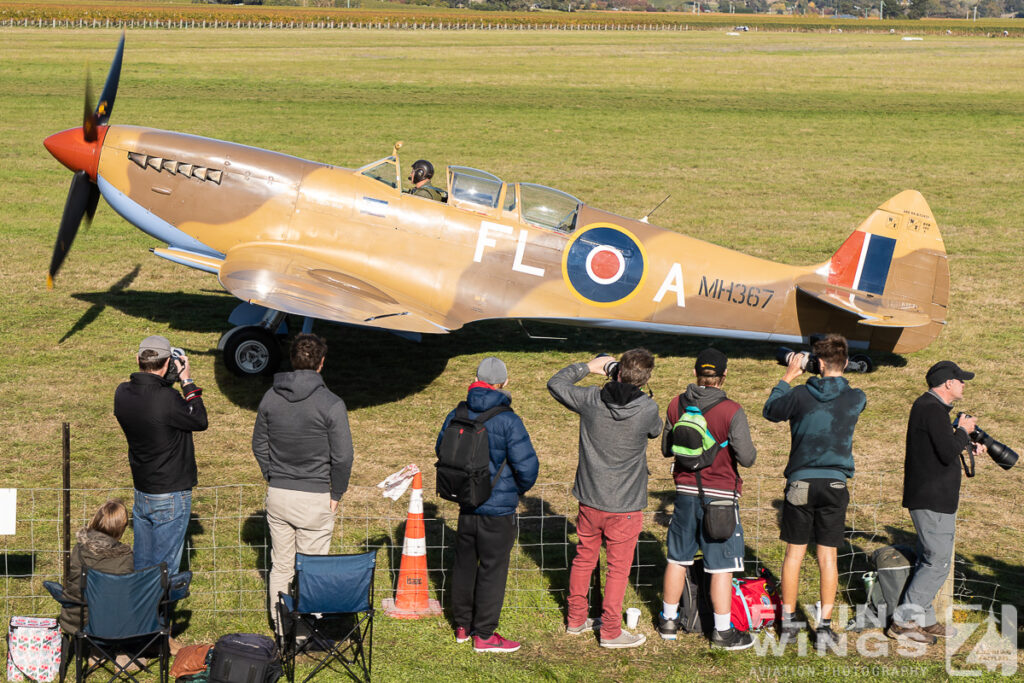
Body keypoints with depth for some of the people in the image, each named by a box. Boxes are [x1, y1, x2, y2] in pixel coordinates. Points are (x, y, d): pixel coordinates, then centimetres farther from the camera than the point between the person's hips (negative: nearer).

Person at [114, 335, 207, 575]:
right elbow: (200, 421, -9)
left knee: (139, 565, 18)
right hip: (171, 497, -7)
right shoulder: (167, 399, -25)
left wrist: (166, 382, 6)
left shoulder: (123, 393, -4)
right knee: (164, 569, 3)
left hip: (141, 492, 7)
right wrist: (187, 382, -3)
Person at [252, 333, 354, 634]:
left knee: (280, 566, 15)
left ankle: (280, 629, 24)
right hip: (315, 498, -4)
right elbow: (342, 456, -11)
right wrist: (336, 494, 1)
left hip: (277, 495, 4)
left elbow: (259, 445, 10)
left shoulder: (270, 397, 1)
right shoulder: (330, 403, -14)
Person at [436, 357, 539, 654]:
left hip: (466, 504, 6)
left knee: (464, 563, 19)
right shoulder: (508, 421, -18)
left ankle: (462, 625, 31)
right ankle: (484, 635, 11)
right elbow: (526, 464, -20)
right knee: (492, 568, 4)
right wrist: (521, 488, 1)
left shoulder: (457, 415, -1)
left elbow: (441, 450, 12)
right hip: (498, 509, -6)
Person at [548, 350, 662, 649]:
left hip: (589, 500, 4)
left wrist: (587, 367, 12)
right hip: (625, 506, -3)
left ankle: (575, 620, 33)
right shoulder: (648, 409, -19)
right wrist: (631, 388, 8)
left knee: (583, 559, 20)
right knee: (618, 568, 9)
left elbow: (556, 383, 5)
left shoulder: (591, 399, -13)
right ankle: (610, 631, 16)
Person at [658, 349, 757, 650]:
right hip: (718, 495, -5)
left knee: (678, 558, 17)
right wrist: (749, 447, 6)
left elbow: (666, 449, 10)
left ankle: (669, 621, 28)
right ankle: (723, 631, 9)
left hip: (686, 492, 5)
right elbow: (747, 458, -15)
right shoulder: (732, 412, -16)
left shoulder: (676, 405, -1)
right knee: (721, 565, 3)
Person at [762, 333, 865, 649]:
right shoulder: (856, 399, -4)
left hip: (801, 482, 0)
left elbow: (771, 411, 11)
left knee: (794, 552, 9)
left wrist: (788, 377, 19)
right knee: (827, 556, 5)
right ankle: (824, 627, 5)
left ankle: (788, 623, 16)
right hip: (835, 483, 0)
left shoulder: (801, 395, -7)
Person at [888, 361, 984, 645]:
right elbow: (949, 453, -24)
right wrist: (963, 431, -8)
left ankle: (924, 620, 23)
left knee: (930, 560, 16)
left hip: (931, 499, 11)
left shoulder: (928, 406, 15)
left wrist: (968, 445, 16)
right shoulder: (932, 410, -19)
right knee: (937, 563, -8)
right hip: (932, 501, -11)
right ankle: (904, 620, -6)